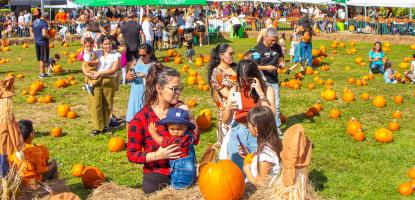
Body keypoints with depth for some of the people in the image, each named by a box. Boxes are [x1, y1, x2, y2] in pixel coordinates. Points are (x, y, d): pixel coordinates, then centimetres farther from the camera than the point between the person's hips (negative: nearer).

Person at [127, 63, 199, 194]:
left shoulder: (179, 108, 0)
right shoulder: (141, 119, -13)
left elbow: (194, 140, 6)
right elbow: (132, 155, -9)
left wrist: (190, 117, -9)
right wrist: (157, 155, -24)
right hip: (156, 178, -4)